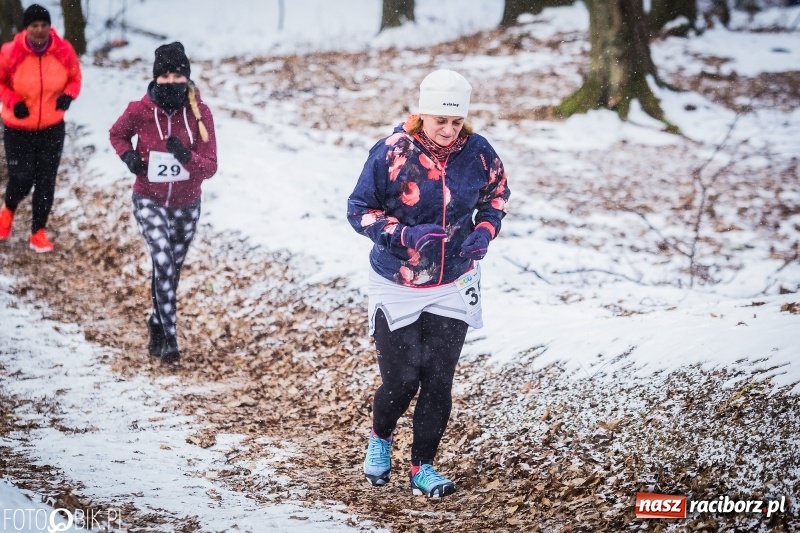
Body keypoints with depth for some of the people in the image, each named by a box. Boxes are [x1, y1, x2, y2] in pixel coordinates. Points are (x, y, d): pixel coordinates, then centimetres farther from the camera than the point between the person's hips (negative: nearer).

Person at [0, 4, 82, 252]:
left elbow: (75, 77, 5)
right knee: (21, 180, 2)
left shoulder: (63, 51, -13)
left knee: (46, 182, 6)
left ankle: (38, 232, 22)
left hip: (52, 127, 2)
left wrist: (68, 95, -15)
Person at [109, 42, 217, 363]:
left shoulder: (199, 113, -15)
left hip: (187, 206, 2)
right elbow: (116, 134, 6)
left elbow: (210, 167, -15)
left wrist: (187, 156, -35)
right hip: (150, 203, -2)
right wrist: (128, 155, -13)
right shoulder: (140, 111, -16)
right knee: (163, 263, -20)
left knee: (171, 270, 16)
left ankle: (157, 325, 40)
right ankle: (169, 338, -16)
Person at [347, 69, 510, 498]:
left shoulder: (478, 153, -7)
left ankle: (423, 468, 18)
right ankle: (380, 440, 33)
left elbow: (496, 195, 12)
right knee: (400, 381, 0)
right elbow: (359, 209, -10)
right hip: (397, 288, -2)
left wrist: (484, 231, -7)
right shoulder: (391, 152, -17)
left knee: (438, 381, 2)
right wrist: (405, 234, -25)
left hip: (454, 286, 2)